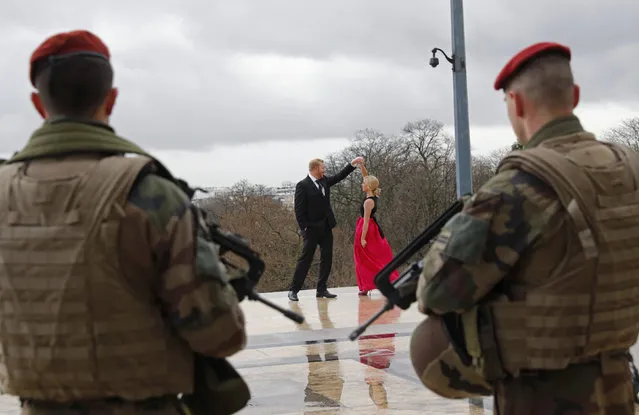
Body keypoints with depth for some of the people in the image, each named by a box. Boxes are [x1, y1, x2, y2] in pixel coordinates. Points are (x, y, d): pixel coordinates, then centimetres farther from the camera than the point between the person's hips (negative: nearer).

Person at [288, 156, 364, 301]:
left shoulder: (325, 181, 11)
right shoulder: (302, 185, -10)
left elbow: (339, 176, 20)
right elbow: (299, 209, -12)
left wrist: (352, 164, 11)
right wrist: (304, 228, -15)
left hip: (326, 228, 7)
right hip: (312, 229, -7)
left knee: (327, 259, 7)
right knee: (305, 259, -5)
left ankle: (322, 289, 14)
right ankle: (293, 290, 1)